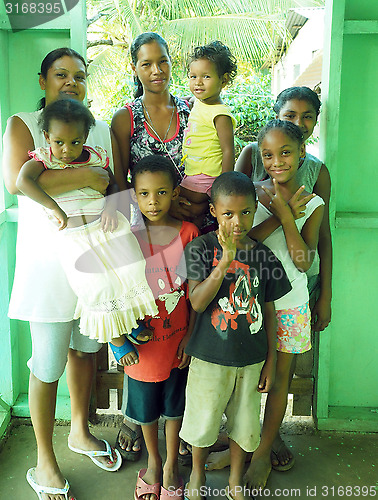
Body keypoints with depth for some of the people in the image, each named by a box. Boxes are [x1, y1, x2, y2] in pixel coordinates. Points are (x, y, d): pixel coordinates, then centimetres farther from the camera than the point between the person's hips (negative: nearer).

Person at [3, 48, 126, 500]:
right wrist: (88, 177, -21)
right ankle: (44, 463, 25)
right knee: (47, 366, 4)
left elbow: (121, 187, 11)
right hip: (47, 263, -5)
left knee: (85, 350, 19)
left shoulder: (102, 130, 12)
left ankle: (80, 431, 42)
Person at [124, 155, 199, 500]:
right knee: (146, 409, 18)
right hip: (141, 341, 1)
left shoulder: (188, 233, -8)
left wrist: (190, 336, -6)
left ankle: (172, 465, 40)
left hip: (178, 339, 0)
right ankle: (153, 463, 43)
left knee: (174, 407, 17)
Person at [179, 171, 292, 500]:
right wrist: (224, 262, -30)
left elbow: (268, 310, 4)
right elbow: (197, 302, -20)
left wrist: (271, 360, 6)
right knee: (203, 423, 15)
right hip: (210, 357, -2)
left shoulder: (263, 255, -3)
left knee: (244, 424, 17)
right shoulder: (201, 248, -11)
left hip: (251, 359, 2)